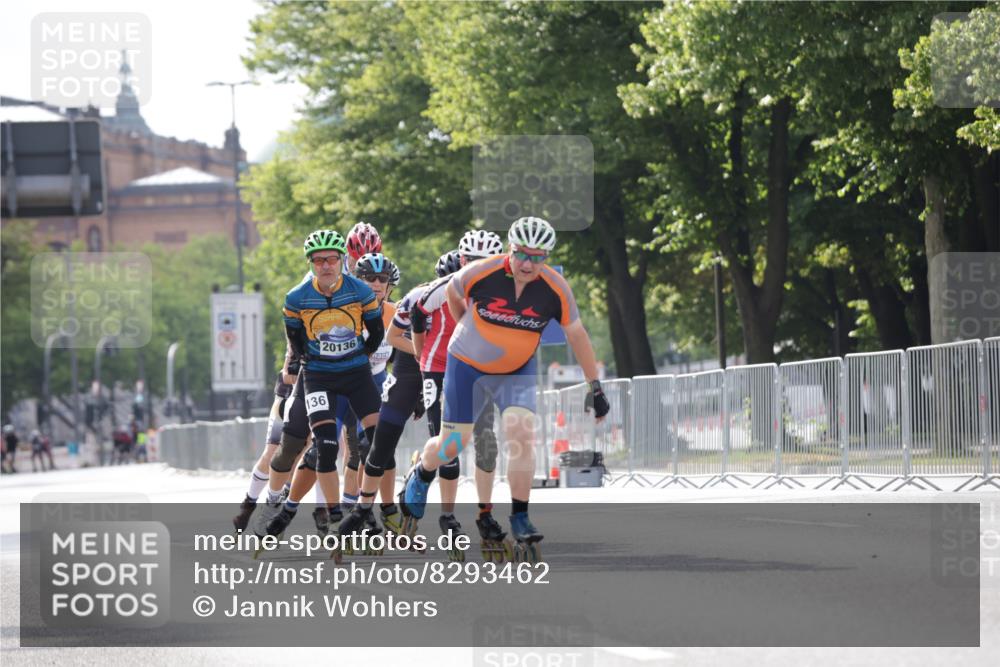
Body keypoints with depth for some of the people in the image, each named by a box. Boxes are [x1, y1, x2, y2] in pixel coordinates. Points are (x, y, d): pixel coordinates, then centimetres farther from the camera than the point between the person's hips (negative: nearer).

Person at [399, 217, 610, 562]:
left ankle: (520, 520, -9)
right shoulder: (480, 274, -25)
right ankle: (421, 476, 39)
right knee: (453, 444, 5)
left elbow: (577, 335, -7)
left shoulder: (556, 289, -19)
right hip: (468, 366, -1)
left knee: (522, 435, -19)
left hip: (517, 371, 1)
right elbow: (453, 292, -1)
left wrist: (595, 387, -5)